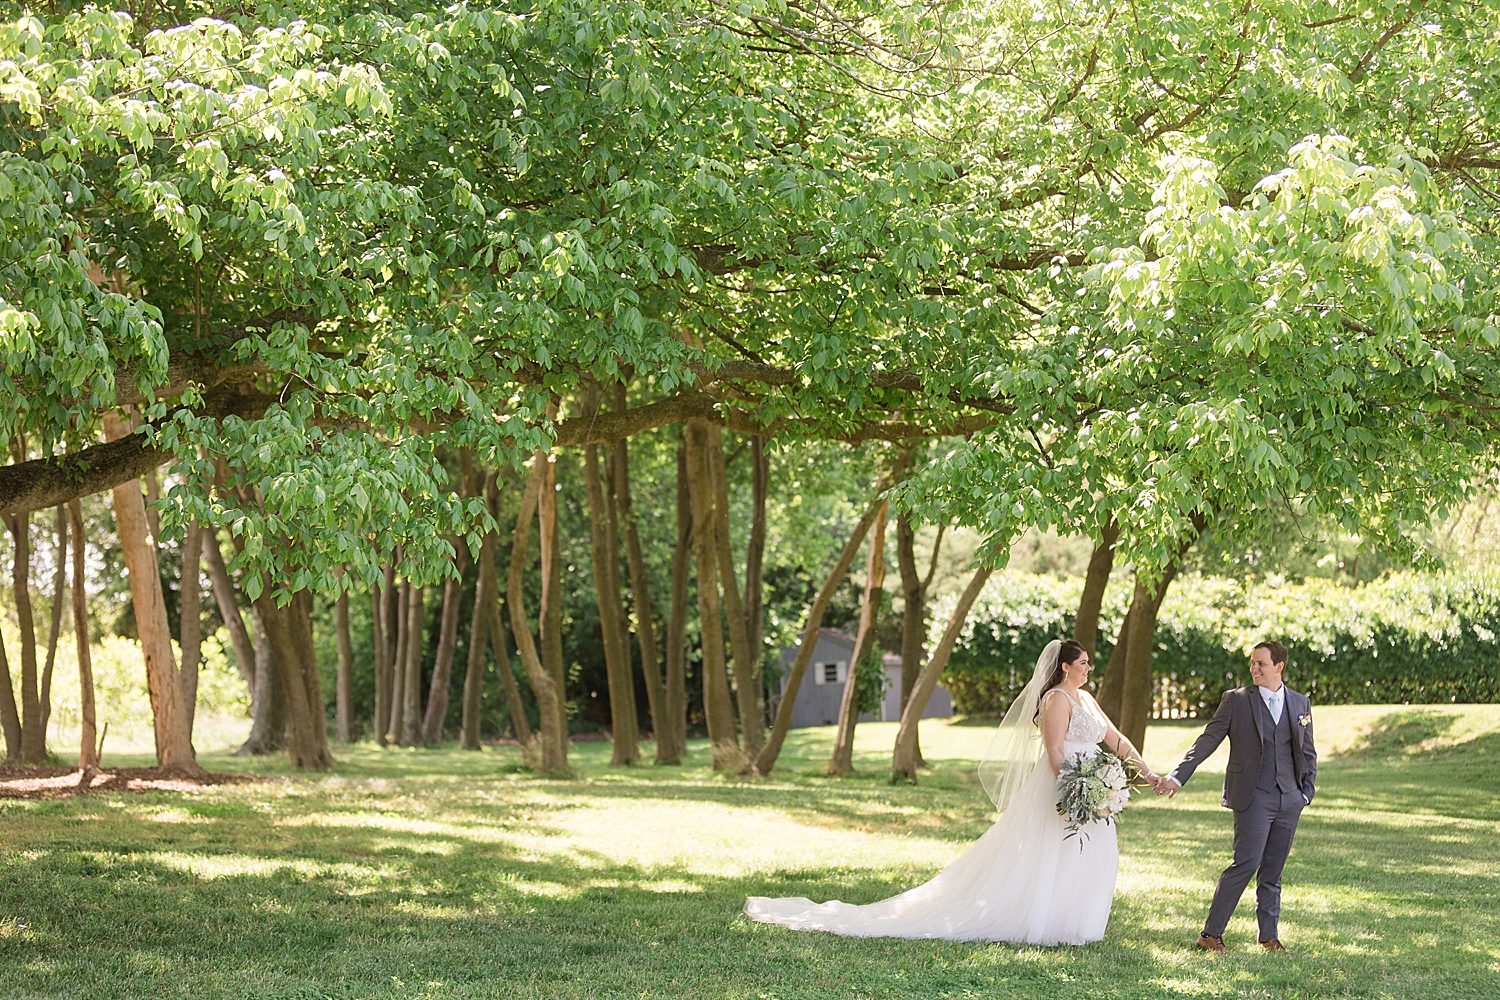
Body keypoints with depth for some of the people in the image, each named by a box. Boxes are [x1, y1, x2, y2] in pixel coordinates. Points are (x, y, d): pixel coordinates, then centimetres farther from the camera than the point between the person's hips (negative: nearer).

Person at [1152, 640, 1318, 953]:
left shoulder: (1301, 703, 11)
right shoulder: (1236, 700, 1)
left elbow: (1308, 753, 18)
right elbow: (1207, 742, -2)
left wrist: (1307, 792, 7)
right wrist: (1177, 777, -10)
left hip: (1289, 799, 4)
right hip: (1252, 798, -4)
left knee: (1273, 871, 7)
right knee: (1246, 863, -13)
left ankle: (1269, 936, 16)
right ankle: (1211, 933, -8)